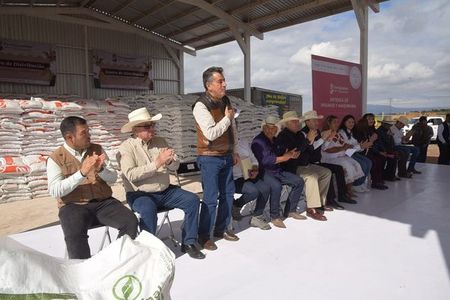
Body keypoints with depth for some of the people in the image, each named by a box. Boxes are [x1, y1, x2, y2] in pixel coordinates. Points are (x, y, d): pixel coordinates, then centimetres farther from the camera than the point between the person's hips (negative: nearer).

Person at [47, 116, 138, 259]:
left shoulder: (97, 149, 10)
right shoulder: (56, 158, 1)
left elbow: (113, 178, 7)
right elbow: (55, 191, -12)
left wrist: (100, 169, -15)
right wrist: (82, 173, -22)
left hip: (103, 202, 3)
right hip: (74, 206, -3)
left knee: (130, 222, -20)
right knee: (74, 235, -33)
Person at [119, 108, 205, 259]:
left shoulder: (160, 142, 7)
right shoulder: (126, 147, -7)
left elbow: (175, 166, 5)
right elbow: (131, 175, -21)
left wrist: (169, 161, -19)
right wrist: (157, 163, -25)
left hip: (165, 191, 5)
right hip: (140, 194, -5)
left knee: (193, 200, -10)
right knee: (149, 210, -35)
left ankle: (188, 243, 2)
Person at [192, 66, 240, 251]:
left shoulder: (225, 101, 8)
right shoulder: (201, 105, -15)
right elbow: (211, 133, -26)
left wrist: (233, 151, 17)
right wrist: (227, 118, -13)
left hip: (226, 156, 8)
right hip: (210, 158, -7)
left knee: (228, 194, 14)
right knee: (211, 198, -2)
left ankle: (221, 229, 31)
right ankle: (204, 235, 15)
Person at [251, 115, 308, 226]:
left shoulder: (275, 140, 16)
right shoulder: (258, 141, -10)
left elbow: (280, 156, 18)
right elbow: (264, 160, -21)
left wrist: (290, 155, -3)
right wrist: (283, 158, -16)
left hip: (278, 171, 9)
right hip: (264, 172, -8)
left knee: (299, 181, 0)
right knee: (276, 186, -35)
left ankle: (290, 211, 10)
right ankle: (275, 216, -16)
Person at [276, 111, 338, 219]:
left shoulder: (299, 134, 15)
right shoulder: (283, 136, -11)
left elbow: (309, 150, 12)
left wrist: (310, 142, -10)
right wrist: (307, 140, -23)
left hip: (304, 165, 10)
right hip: (292, 168, -10)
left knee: (327, 172, 7)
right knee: (312, 176, -31)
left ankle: (320, 202, 10)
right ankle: (311, 208, -24)